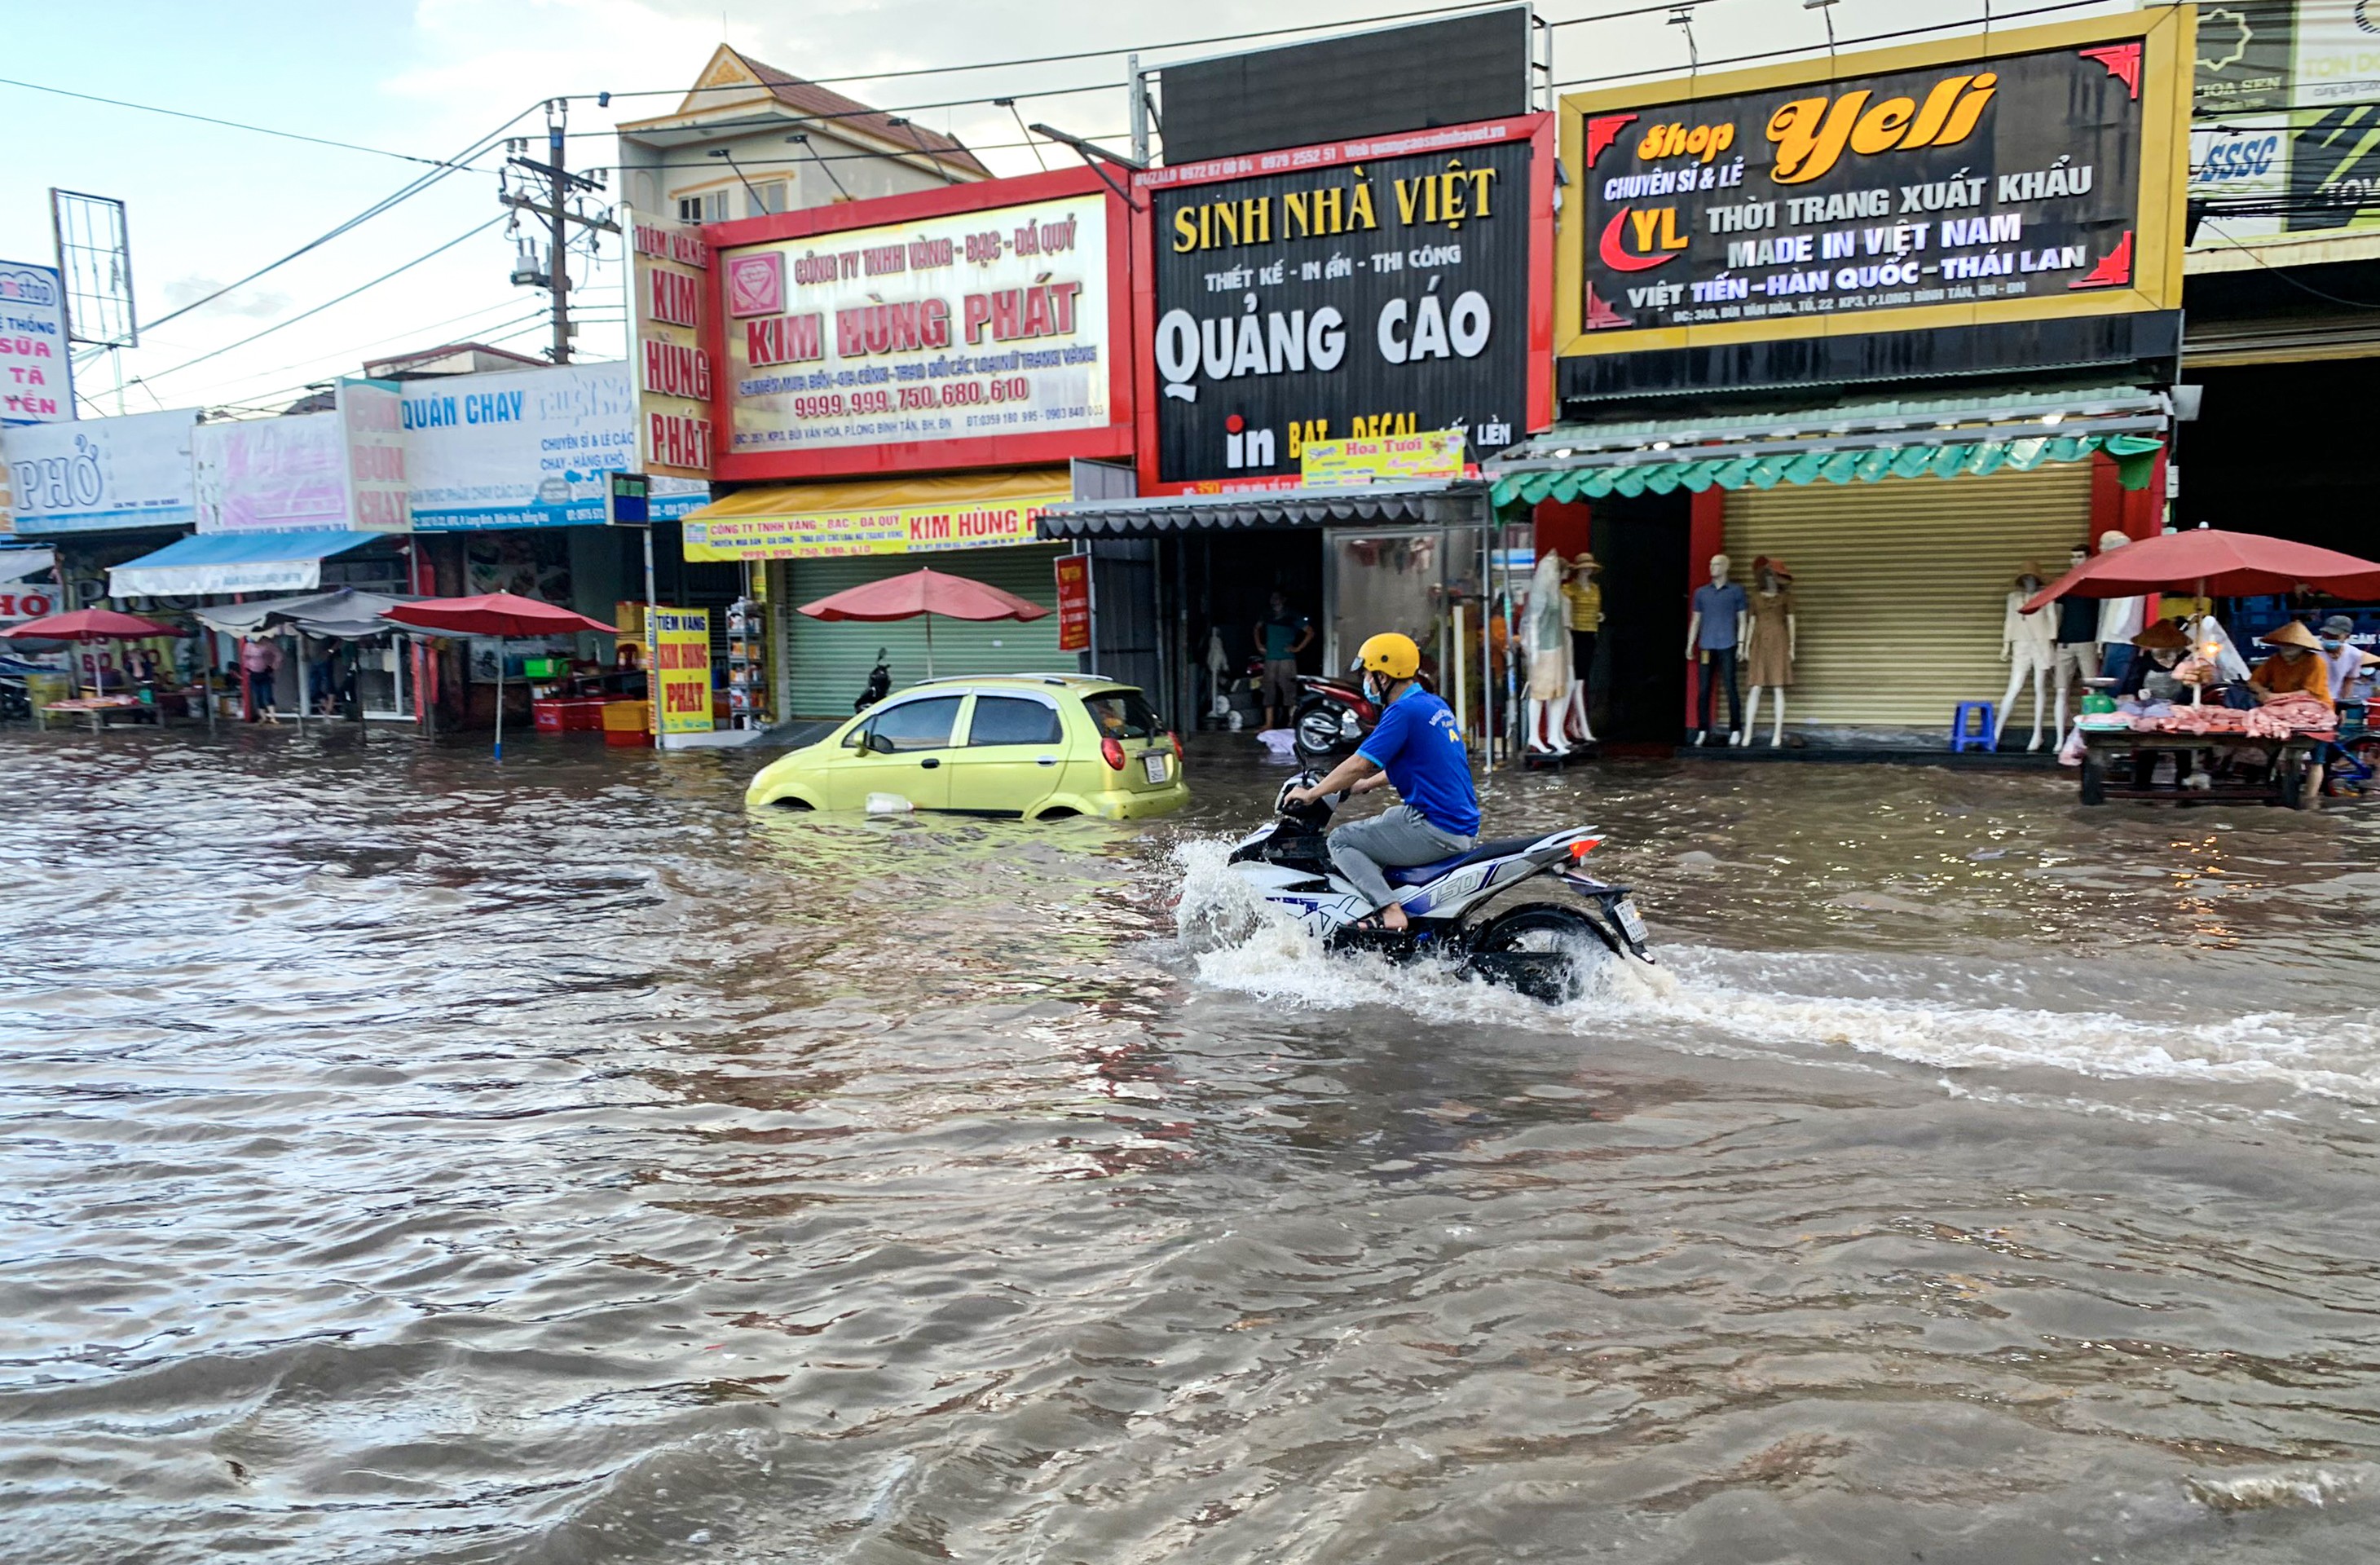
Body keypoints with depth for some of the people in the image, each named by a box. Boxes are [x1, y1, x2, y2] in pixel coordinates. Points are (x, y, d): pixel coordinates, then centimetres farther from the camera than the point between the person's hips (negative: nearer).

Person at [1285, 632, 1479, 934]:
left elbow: (1358, 765, -16)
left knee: (1341, 841, -2)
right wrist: (1367, 784, 35)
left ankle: (1390, 910, -17)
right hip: (1464, 827, 10)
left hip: (1435, 829, -10)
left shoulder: (1404, 711, -14)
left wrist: (1311, 794, -4)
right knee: (1386, 819, 30)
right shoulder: (1434, 705, 15)